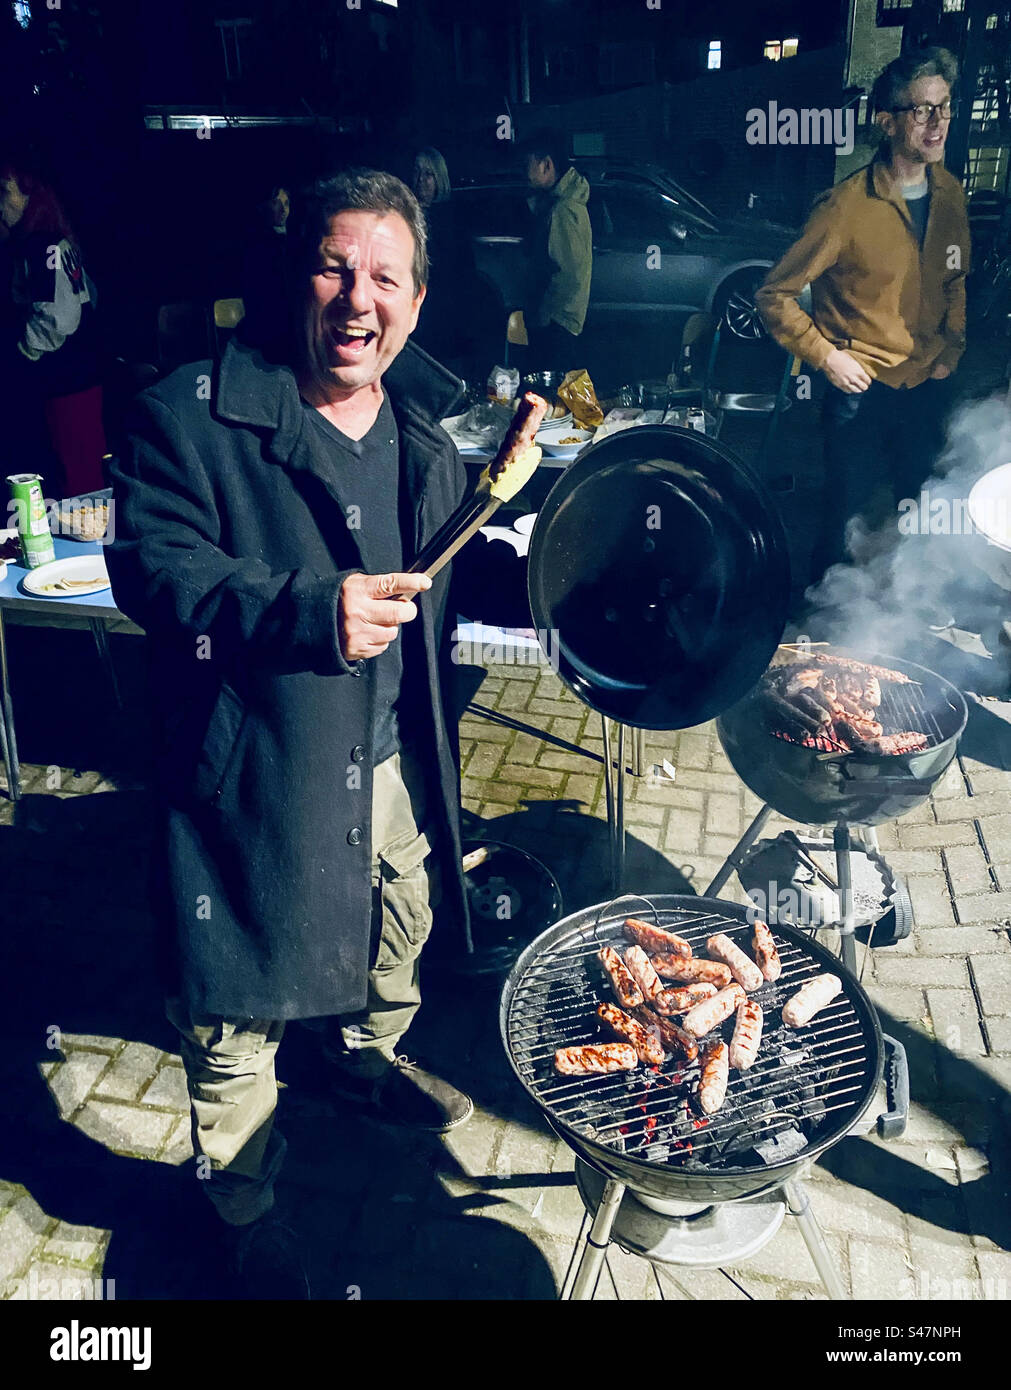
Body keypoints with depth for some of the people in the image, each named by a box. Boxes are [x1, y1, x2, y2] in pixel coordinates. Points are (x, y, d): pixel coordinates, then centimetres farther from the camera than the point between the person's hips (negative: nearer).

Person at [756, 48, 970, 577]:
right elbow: (775, 294, -14)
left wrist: (951, 350, 9)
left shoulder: (949, 194, 2)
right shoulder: (847, 206, -17)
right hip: (862, 388, -5)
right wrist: (826, 357, -15)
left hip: (928, 387, 6)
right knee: (849, 518, 6)